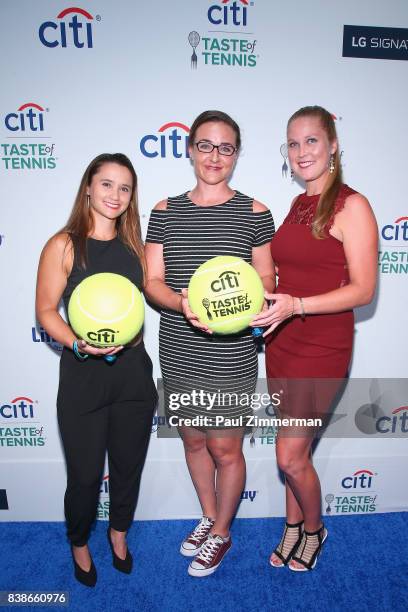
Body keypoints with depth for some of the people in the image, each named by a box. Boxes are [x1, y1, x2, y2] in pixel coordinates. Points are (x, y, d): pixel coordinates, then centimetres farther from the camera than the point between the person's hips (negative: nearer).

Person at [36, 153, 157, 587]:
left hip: (133, 372, 4)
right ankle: (79, 544, 42)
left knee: (129, 465, 18)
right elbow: (46, 311, -8)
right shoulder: (63, 245, -8)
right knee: (85, 474, 11)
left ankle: (119, 532, 47)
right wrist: (79, 344, -23)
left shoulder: (133, 244, 5)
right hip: (83, 377, -3)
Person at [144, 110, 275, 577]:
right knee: (193, 440, 19)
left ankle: (221, 533, 38)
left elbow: (266, 283, -1)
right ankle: (209, 516, 46)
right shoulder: (165, 212, 3)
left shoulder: (254, 213, -2)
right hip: (178, 350, 3)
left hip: (231, 353, -3)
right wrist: (183, 303, -21)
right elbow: (153, 281, -1)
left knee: (225, 448, 9)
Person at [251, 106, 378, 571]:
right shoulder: (298, 205, 10)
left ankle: (314, 528, 33)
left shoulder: (351, 205, -11)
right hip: (281, 341, 6)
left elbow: (362, 289, -15)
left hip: (322, 345, -6)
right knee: (294, 449, 18)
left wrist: (296, 305, -26)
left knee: (290, 456, 2)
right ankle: (293, 526, 41)